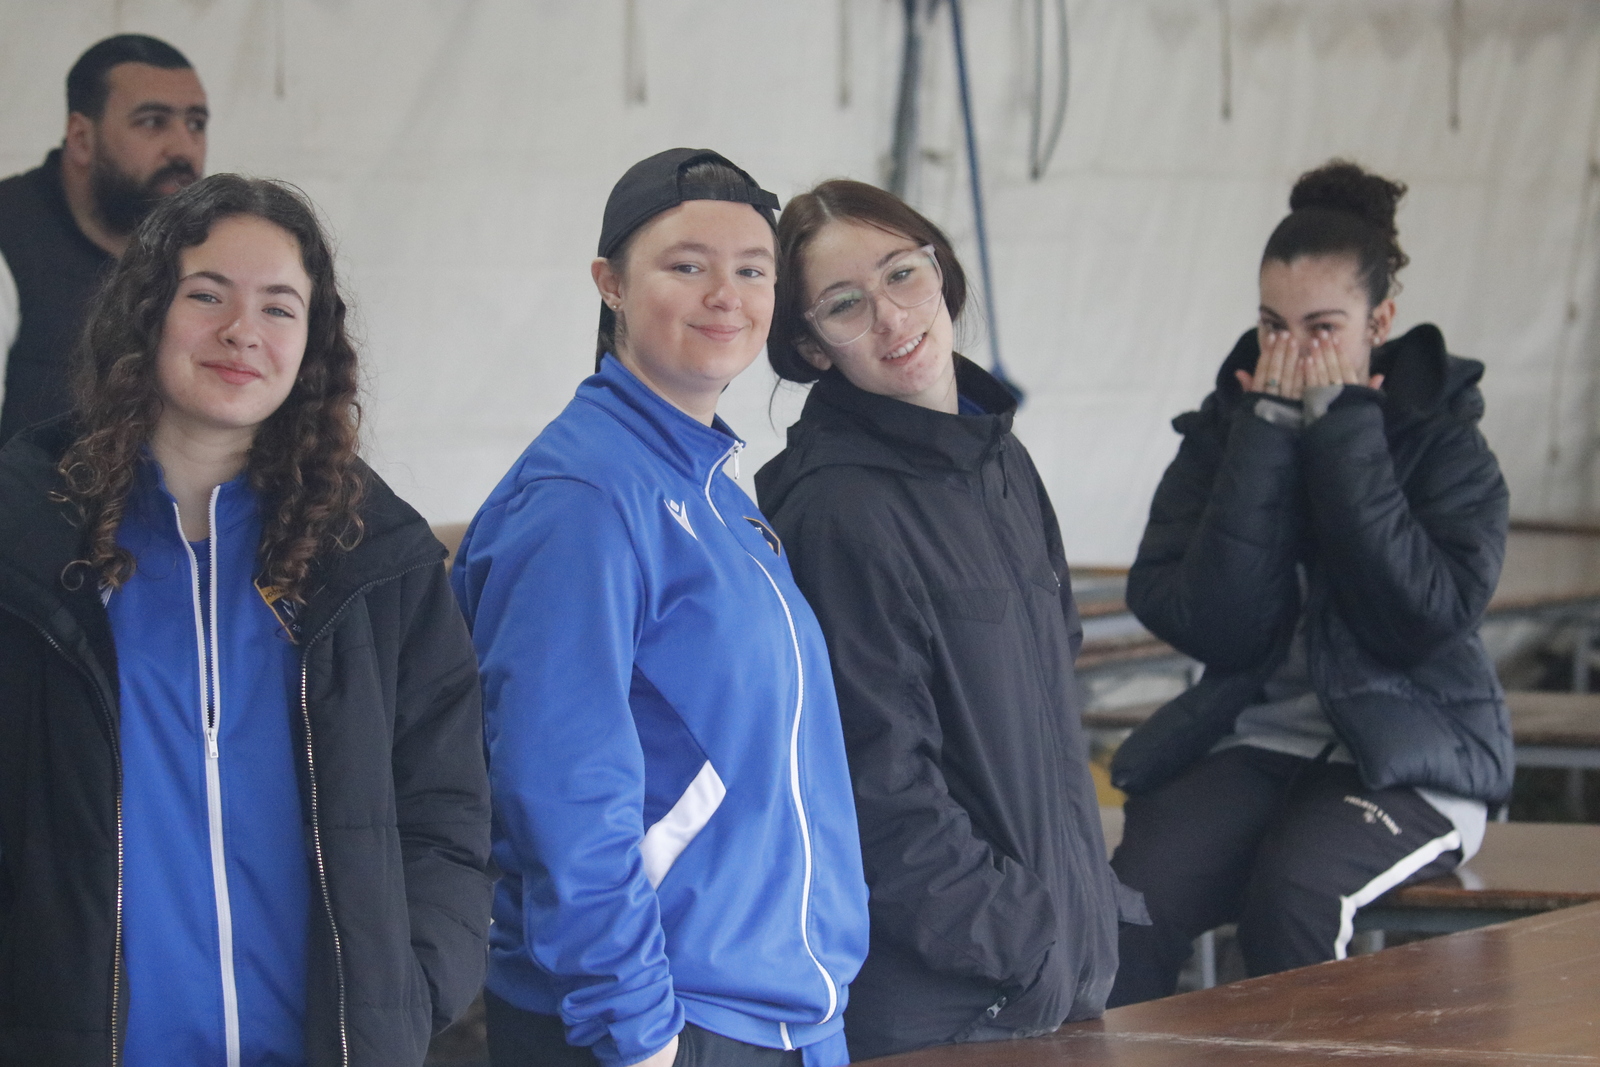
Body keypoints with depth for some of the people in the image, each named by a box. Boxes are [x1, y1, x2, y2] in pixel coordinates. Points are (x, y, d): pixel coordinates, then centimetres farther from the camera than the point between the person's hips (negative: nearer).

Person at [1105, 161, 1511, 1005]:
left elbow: (1422, 618, -18)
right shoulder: (1222, 429, 5)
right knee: (1137, 897, -28)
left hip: (1407, 759, -2)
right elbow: (1211, 625, -9)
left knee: (1292, 891, -34)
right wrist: (1270, 434, -12)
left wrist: (1341, 431, -15)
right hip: (1250, 741, 2)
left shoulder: (1445, 442, 0)